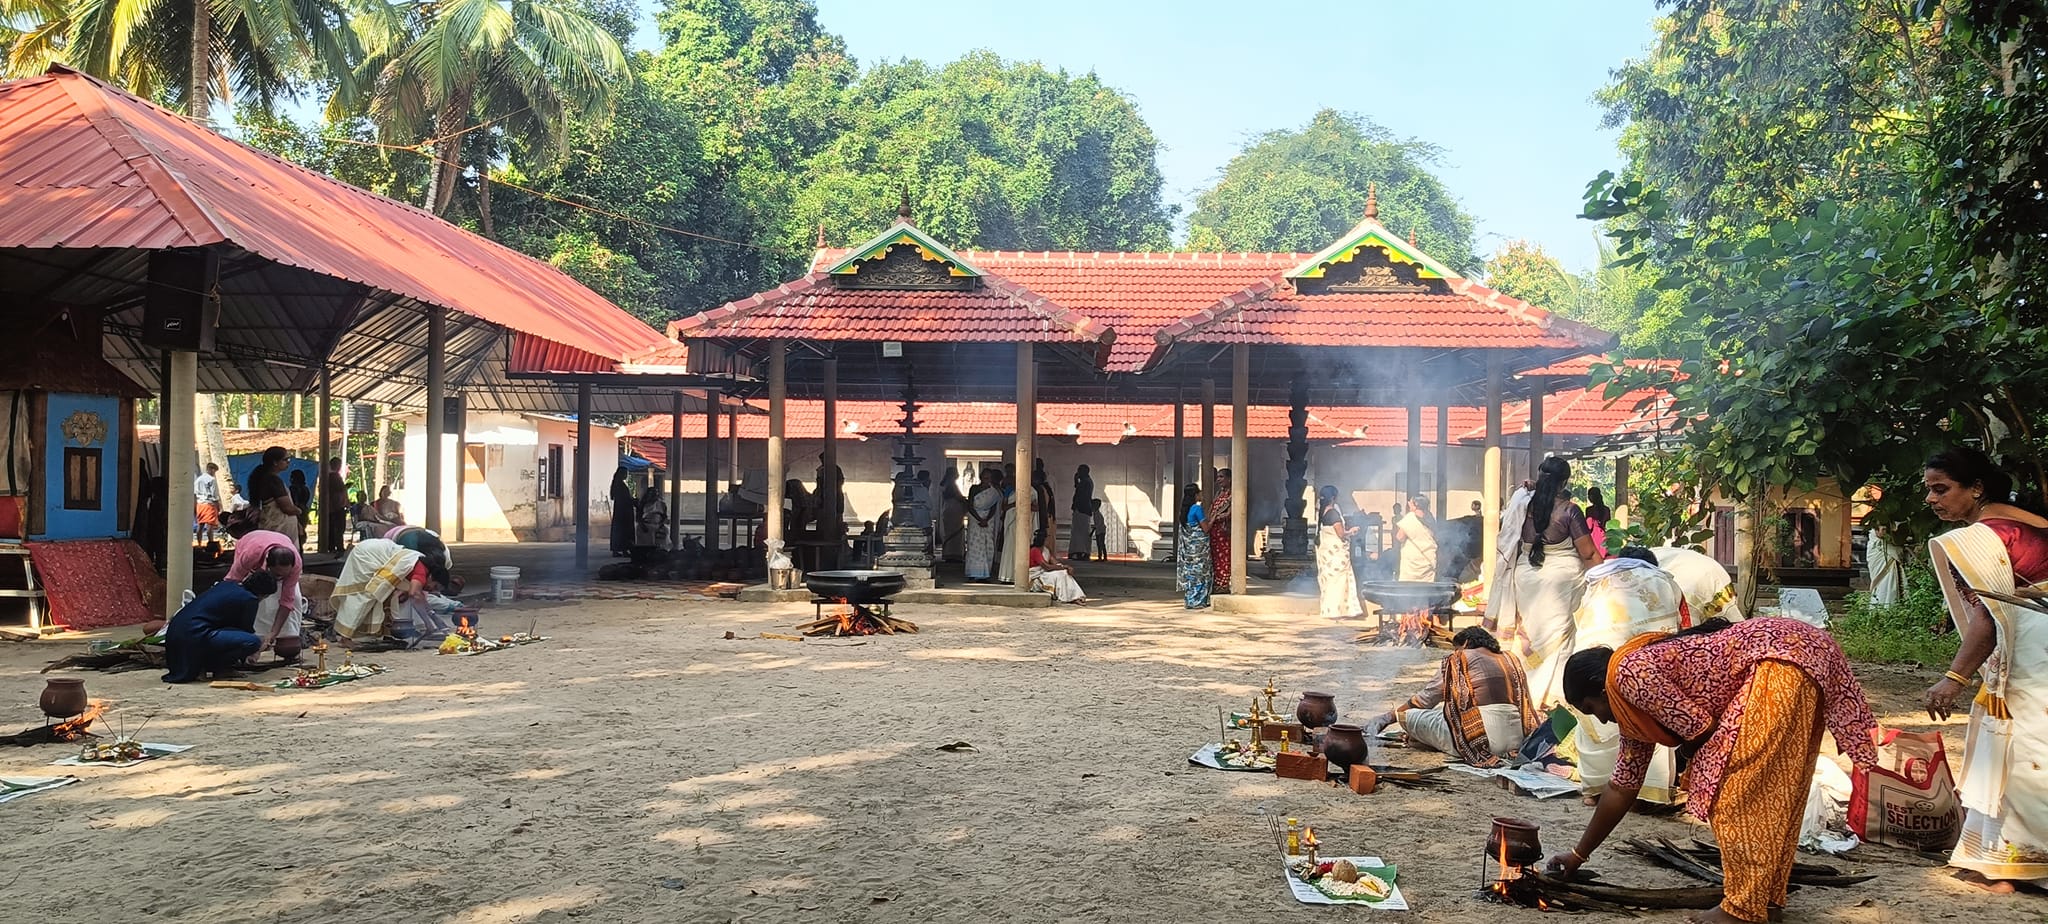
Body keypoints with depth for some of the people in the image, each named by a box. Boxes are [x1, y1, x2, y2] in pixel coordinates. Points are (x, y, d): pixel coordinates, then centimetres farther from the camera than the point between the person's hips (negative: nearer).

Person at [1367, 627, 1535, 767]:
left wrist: (1389, 717, 18)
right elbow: (1525, 705, 20)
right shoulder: (1511, 661, 17)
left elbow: (1426, 699, 6)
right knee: (1442, 708, 28)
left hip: (1483, 739, -7)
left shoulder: (1459, 659, 1)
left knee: (1409, 716, 0)